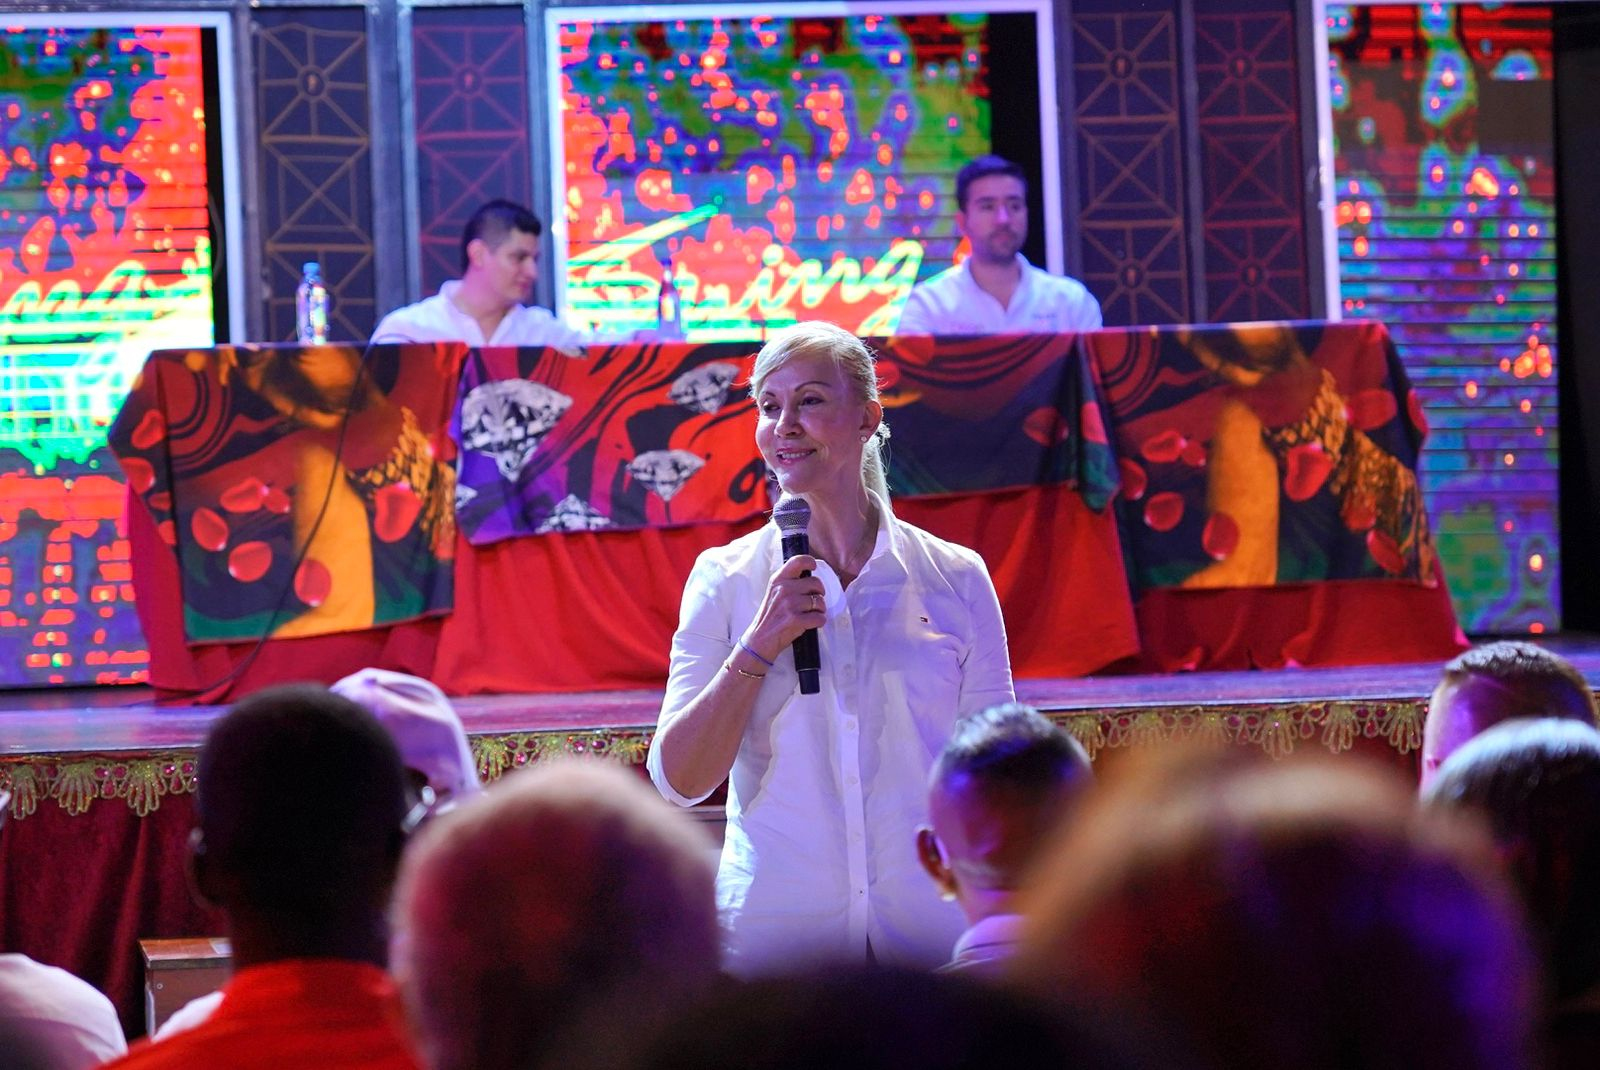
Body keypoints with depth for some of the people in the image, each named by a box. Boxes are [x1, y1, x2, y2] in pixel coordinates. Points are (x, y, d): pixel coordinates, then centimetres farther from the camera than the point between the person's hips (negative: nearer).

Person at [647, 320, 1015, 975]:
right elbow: (678, 782, -3)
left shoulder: (956, 578, 3)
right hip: (774, 932, 0)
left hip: (931, 934, 0)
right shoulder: (724, 580, 3)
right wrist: (761, 644, -13)